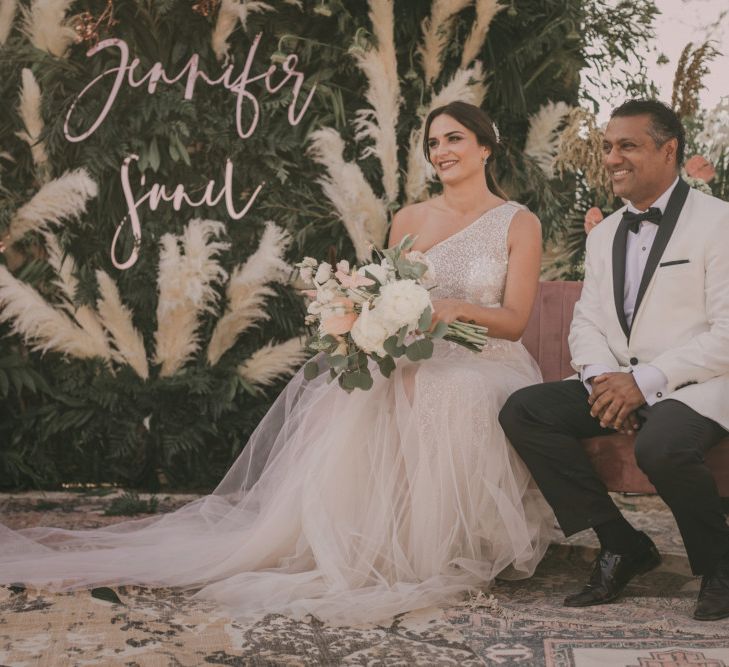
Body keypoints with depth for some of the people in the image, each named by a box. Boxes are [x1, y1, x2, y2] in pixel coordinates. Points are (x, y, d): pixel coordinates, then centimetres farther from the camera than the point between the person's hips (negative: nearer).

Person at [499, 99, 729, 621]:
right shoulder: (604, 234, 16)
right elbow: (586, 322, 13)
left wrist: (645, 381, -21)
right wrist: (601, 378, -9)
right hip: (617, 384, 7)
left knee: (660, 446, -37)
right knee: (522, 412, -14)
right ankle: (622, 546, -6)